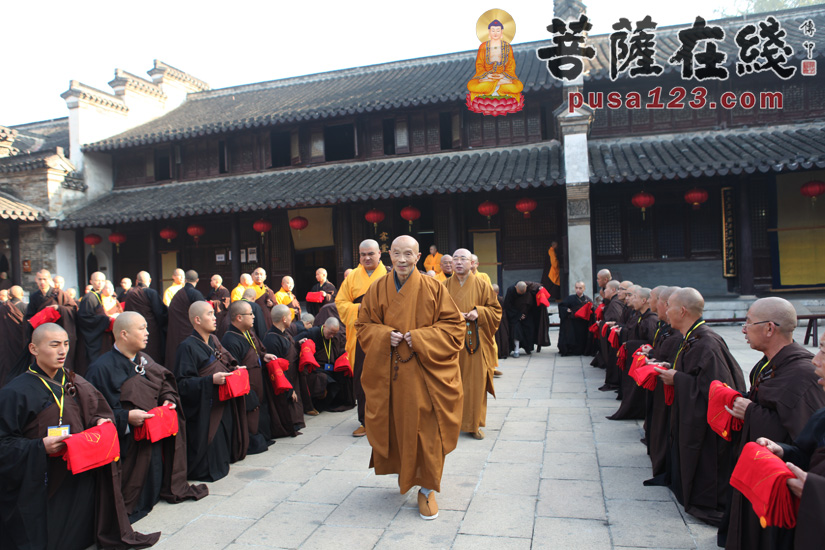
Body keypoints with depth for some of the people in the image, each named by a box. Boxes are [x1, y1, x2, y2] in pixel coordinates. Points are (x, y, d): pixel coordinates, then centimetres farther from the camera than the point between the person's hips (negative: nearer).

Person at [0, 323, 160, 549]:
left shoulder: (74, 382, 6)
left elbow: (93, 415, 18)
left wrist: (99, 422, -5)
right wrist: (40, 447, -29)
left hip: (80, 476, 5)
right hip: (42, 484, -5)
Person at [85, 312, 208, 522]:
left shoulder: (145, 360, 9)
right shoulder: (102, 368, -16)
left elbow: (164, 383, 16)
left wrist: (168, 400, -6)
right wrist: (126, 417, -29)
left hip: (152, 437, 7)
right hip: (126, 443, -7)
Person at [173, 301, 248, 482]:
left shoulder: (213, 340, 11)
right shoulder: (188, 346, -14)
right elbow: (183, 383, -19)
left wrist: (234, 370, 2)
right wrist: (211, 380, -28)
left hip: (223, 404, 8)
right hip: (203, 409, -8)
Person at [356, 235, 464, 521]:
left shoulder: (433, 289, -4)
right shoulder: (377, 289, 3)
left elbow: (454, 326, -3)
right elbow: (363, 326, 9)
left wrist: (420, 338, -16)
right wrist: (385, 336, -12)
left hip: (424, 373, -2)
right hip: (388, 374, 2)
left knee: (425, 430, -2)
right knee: (394, 425, 12)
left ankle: (426, 489, 15)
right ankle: (402, 470, 41)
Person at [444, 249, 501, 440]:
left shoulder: (482, 286, 4)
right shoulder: (445, 287, 7)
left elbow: (496, 310, 6)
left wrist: (479, 313, -12)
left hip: (476, 343, -1)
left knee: (476, 383, -1)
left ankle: (473, 424, 12)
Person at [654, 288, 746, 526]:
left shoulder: (706, 343, -25)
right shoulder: (693, 339, 6)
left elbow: (716, 387, -28)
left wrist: (677, 379, -21)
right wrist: (672, 372, 3)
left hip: (705, 425, -10)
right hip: (691, 419, 10)